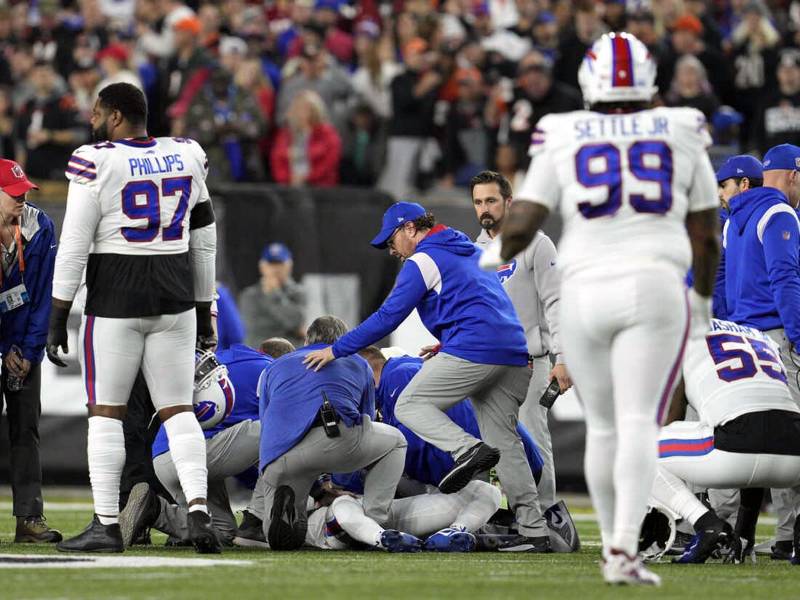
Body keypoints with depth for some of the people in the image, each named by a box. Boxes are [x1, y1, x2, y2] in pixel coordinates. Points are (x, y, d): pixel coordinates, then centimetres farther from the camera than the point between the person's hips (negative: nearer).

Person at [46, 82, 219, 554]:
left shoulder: (96, 163, -9)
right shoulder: (187, 159, 7)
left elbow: (74, 245, -9)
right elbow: (204, 243, 13)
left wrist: (58, 317, -4)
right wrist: (204, 311, 22)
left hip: (115, 299, -4)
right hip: (176, 296, 4)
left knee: (106, 412, 3)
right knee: (178, 409, 9)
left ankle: (107, 525, 2)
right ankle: (199, 510, -7)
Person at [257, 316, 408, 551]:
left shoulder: (277, 366, 37)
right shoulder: (358, 364, 31)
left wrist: (319, 485, 42)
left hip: (276, 461, 2)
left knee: (285, 540, 22)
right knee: (395, 441, 30)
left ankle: (282, 503, -13)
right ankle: (374, 522, 11)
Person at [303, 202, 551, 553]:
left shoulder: (422, 261, 2)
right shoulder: (471, 252, 28)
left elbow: (388, 317, -4)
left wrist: (337, 350, -2)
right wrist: (447, 347, 28)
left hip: (472, 350, -8)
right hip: (514, 353, 8)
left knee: (410, 405, 0)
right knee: (504, 441, 8)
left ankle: (467, 448, -24)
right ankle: (534, 531, 0)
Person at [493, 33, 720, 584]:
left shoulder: (563, 139, 6)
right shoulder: (681, 136, 8)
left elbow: (521, 225, 1)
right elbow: (706, 237, 14)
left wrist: (495, 260, 23)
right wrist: (703, 296, 30)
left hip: (585, 290, 1)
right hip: (655, 287, -1)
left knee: (603, 427, 13)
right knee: (640, 423, -9)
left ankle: (614, 543, 20)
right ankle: (624, 551, -23)